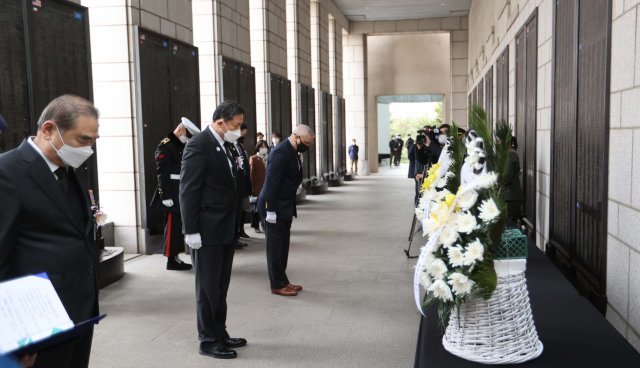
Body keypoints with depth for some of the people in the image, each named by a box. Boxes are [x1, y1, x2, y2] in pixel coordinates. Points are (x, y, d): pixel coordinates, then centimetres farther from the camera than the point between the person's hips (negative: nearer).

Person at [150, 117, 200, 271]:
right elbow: (162, 174, -18)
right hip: (171, 195, -9)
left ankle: (175, 258, 18)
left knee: (178, 226, 11)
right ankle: (171, 260, 3)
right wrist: (166, 197, -22)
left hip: (180, 195, 9)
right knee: (172, 227, -4)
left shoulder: (180, 147, 16)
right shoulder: (165, 146, -12)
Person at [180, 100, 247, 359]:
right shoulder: (198, 146, -15)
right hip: (207, 231, -8)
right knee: (208, 287, 4)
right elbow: (188, 192, -17)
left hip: (226, 229, 8)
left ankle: (220, 334, 28)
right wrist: (191, 230, -19)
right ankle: (208, 341, 16)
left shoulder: (226, 145, 11)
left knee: (221, 287, 16)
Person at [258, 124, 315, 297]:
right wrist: (270, 210, -22)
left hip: (285, 206, 9)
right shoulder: (280, 153, -20)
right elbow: (271, 183, -23)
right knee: (276, 247, 0)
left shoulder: (292, 151, 9)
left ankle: (282, 281, 24)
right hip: (275, 207, -9)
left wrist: (290, 207, 13)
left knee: (282, 246, 15)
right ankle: (277, 285, 9)